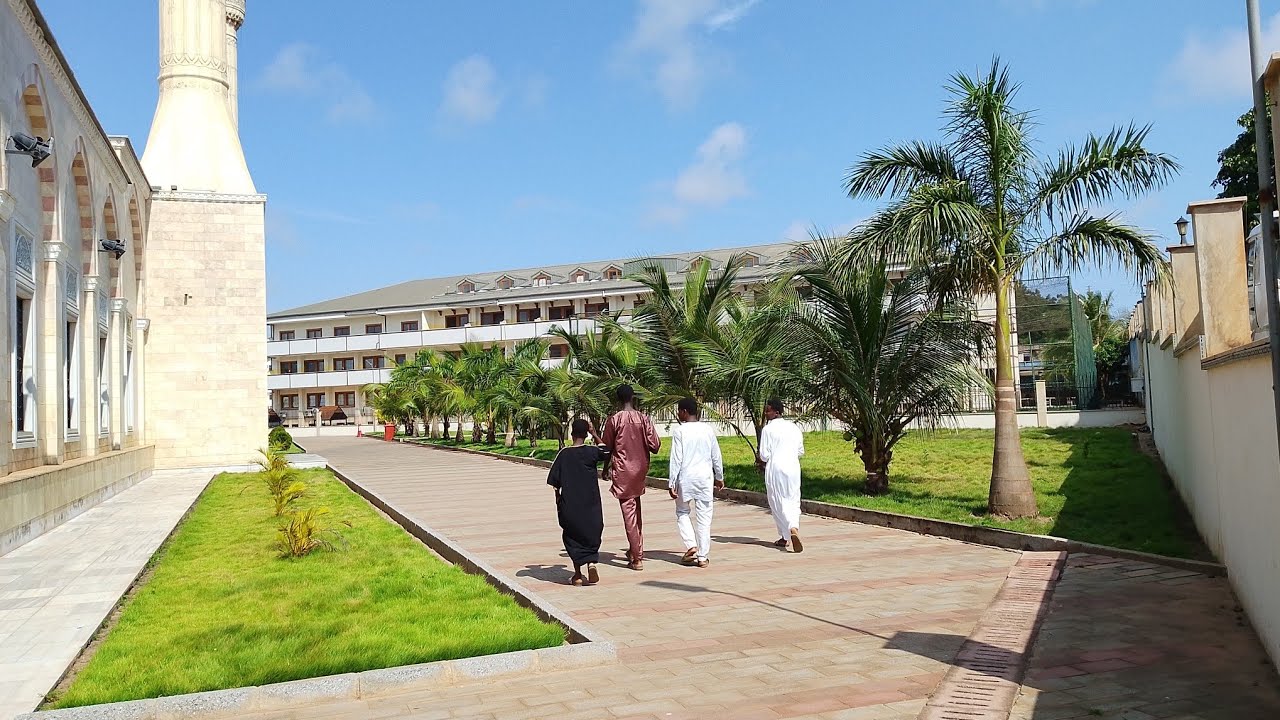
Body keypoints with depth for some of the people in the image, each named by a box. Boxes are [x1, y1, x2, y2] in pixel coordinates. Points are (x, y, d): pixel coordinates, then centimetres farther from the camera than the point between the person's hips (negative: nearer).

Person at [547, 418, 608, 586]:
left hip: (569, 504, 0)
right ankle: (592, 562, -11)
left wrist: (558, 501, 10)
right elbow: (605, 451, 18)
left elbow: (554, 481, -3)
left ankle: (577, 574, 10)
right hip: (590, 503, 0)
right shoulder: (592, 452, -6)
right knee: (592, 534, 13)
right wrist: (594, 434, 21)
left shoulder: (564, 454, -5)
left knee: (572, 536, 11)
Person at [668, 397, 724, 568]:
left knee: (682, 512, 16)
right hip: (705, 477, 3)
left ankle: (691, 545, -1)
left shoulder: (680, 431, -8)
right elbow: (716, 456, 9)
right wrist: (719, 477, 21)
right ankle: (703, 556, 8)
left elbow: (676, 459, -9)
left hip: (686, 477, -2)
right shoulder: (708, 430, 3)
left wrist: (672, 484, -5)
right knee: (704, 516, 6)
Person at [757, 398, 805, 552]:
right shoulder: (794, 427, 8)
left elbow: (764, 455, -11)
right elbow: (801, 451, 14)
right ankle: (794, 529, -5)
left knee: (779, 503, 2)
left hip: (775, 469, -5)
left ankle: (792, 531, -11)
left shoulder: (768, 429, -9)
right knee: (793, 501, 10)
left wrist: (760, 460, 10)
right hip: (793, 467, 5)